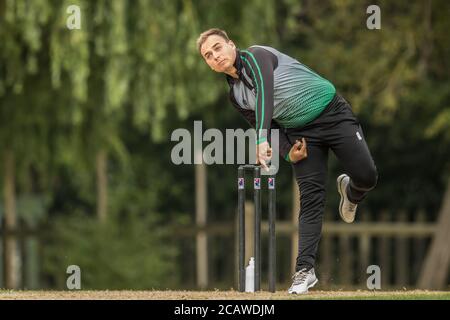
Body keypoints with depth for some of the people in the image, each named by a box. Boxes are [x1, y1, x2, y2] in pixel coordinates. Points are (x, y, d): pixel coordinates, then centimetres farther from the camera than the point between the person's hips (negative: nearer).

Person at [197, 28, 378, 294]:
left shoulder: (256, 55, -12)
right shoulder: (236, 95, 9)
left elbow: (265, 93, -30)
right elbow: (269, 126, 13)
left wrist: (263, 139, -44)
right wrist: (287, 152, -8)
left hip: (333, 112, -5)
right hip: (301, 133, 5)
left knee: (367, 177, -16)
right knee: (311, 198, -10)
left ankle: (350, 191, 21)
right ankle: (305, 270, -13)